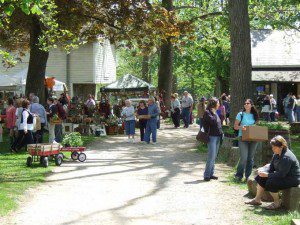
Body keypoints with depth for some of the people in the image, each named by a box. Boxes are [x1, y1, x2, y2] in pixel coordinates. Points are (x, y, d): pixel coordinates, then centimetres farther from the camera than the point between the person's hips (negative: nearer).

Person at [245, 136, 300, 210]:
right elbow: (271, 167, 8)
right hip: (283, 175, 10)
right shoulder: (276, 154, 2)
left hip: (292, 179, -10)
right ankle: (257, 200, 9)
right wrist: (263, 170, -12)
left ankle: (277, 203, -6)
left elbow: (281, 174, -29)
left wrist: (267, 175, -26)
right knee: (261, 178, 2)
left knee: (270, 183, -27)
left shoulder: (286, 158, -28)